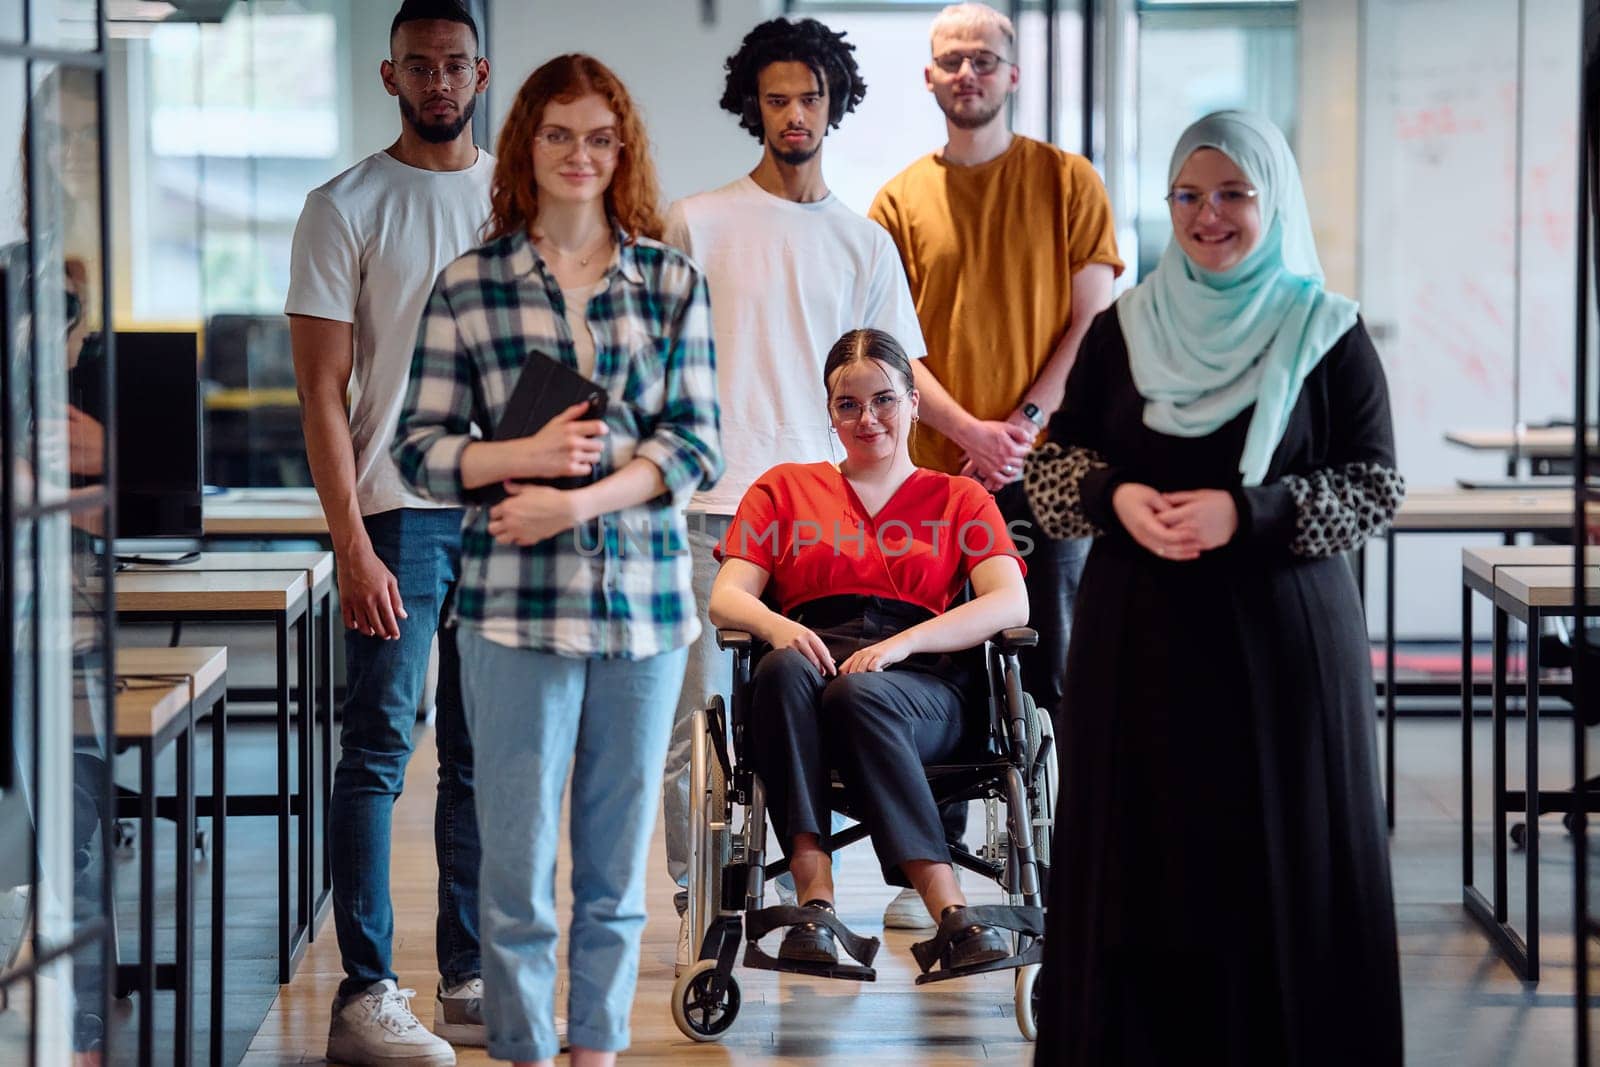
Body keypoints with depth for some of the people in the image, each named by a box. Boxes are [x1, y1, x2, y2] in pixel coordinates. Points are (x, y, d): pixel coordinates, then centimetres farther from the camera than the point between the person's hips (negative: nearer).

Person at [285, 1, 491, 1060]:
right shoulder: (346, 208, -1)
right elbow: (322, 389, -5)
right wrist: (352, 545, -13)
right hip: (401, 508, -4)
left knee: (486, 756, 7)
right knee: (380, 749, -6)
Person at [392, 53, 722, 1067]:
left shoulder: (675, 282, 7)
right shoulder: (469, 285, 4)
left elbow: (697, 447, 2)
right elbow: (421, 446, 3)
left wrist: (577, 500, -12)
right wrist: (524, 456, -15)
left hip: (645, 600, 2)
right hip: (515, 601, -2)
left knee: (618, 865, 9)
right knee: (519, 863, -1)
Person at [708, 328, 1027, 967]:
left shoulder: (960, 499, 22)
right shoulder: (785, 489, 26)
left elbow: (1010, 604, 3)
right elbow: (726, 597, 12)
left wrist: (900, 643, -14)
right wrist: (777, 626, -14)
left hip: (921, 684, -1)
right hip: (815, 659, 1)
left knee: (860, 693, -38)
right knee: (784, 670, -36)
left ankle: (951, 917, -47)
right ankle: (814, 900, -46)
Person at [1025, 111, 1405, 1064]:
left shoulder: (1328, 334, -1)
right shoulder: (1123, 330, 7)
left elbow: (1378, 487, -3)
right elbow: (1053, 466, 11)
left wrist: (1249, 513, -16)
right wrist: (1115, 497, -10)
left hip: (1283, 633, -2)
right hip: (1139, 631, 2)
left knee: (1275, 857, -1)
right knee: (1143, 854, 2)